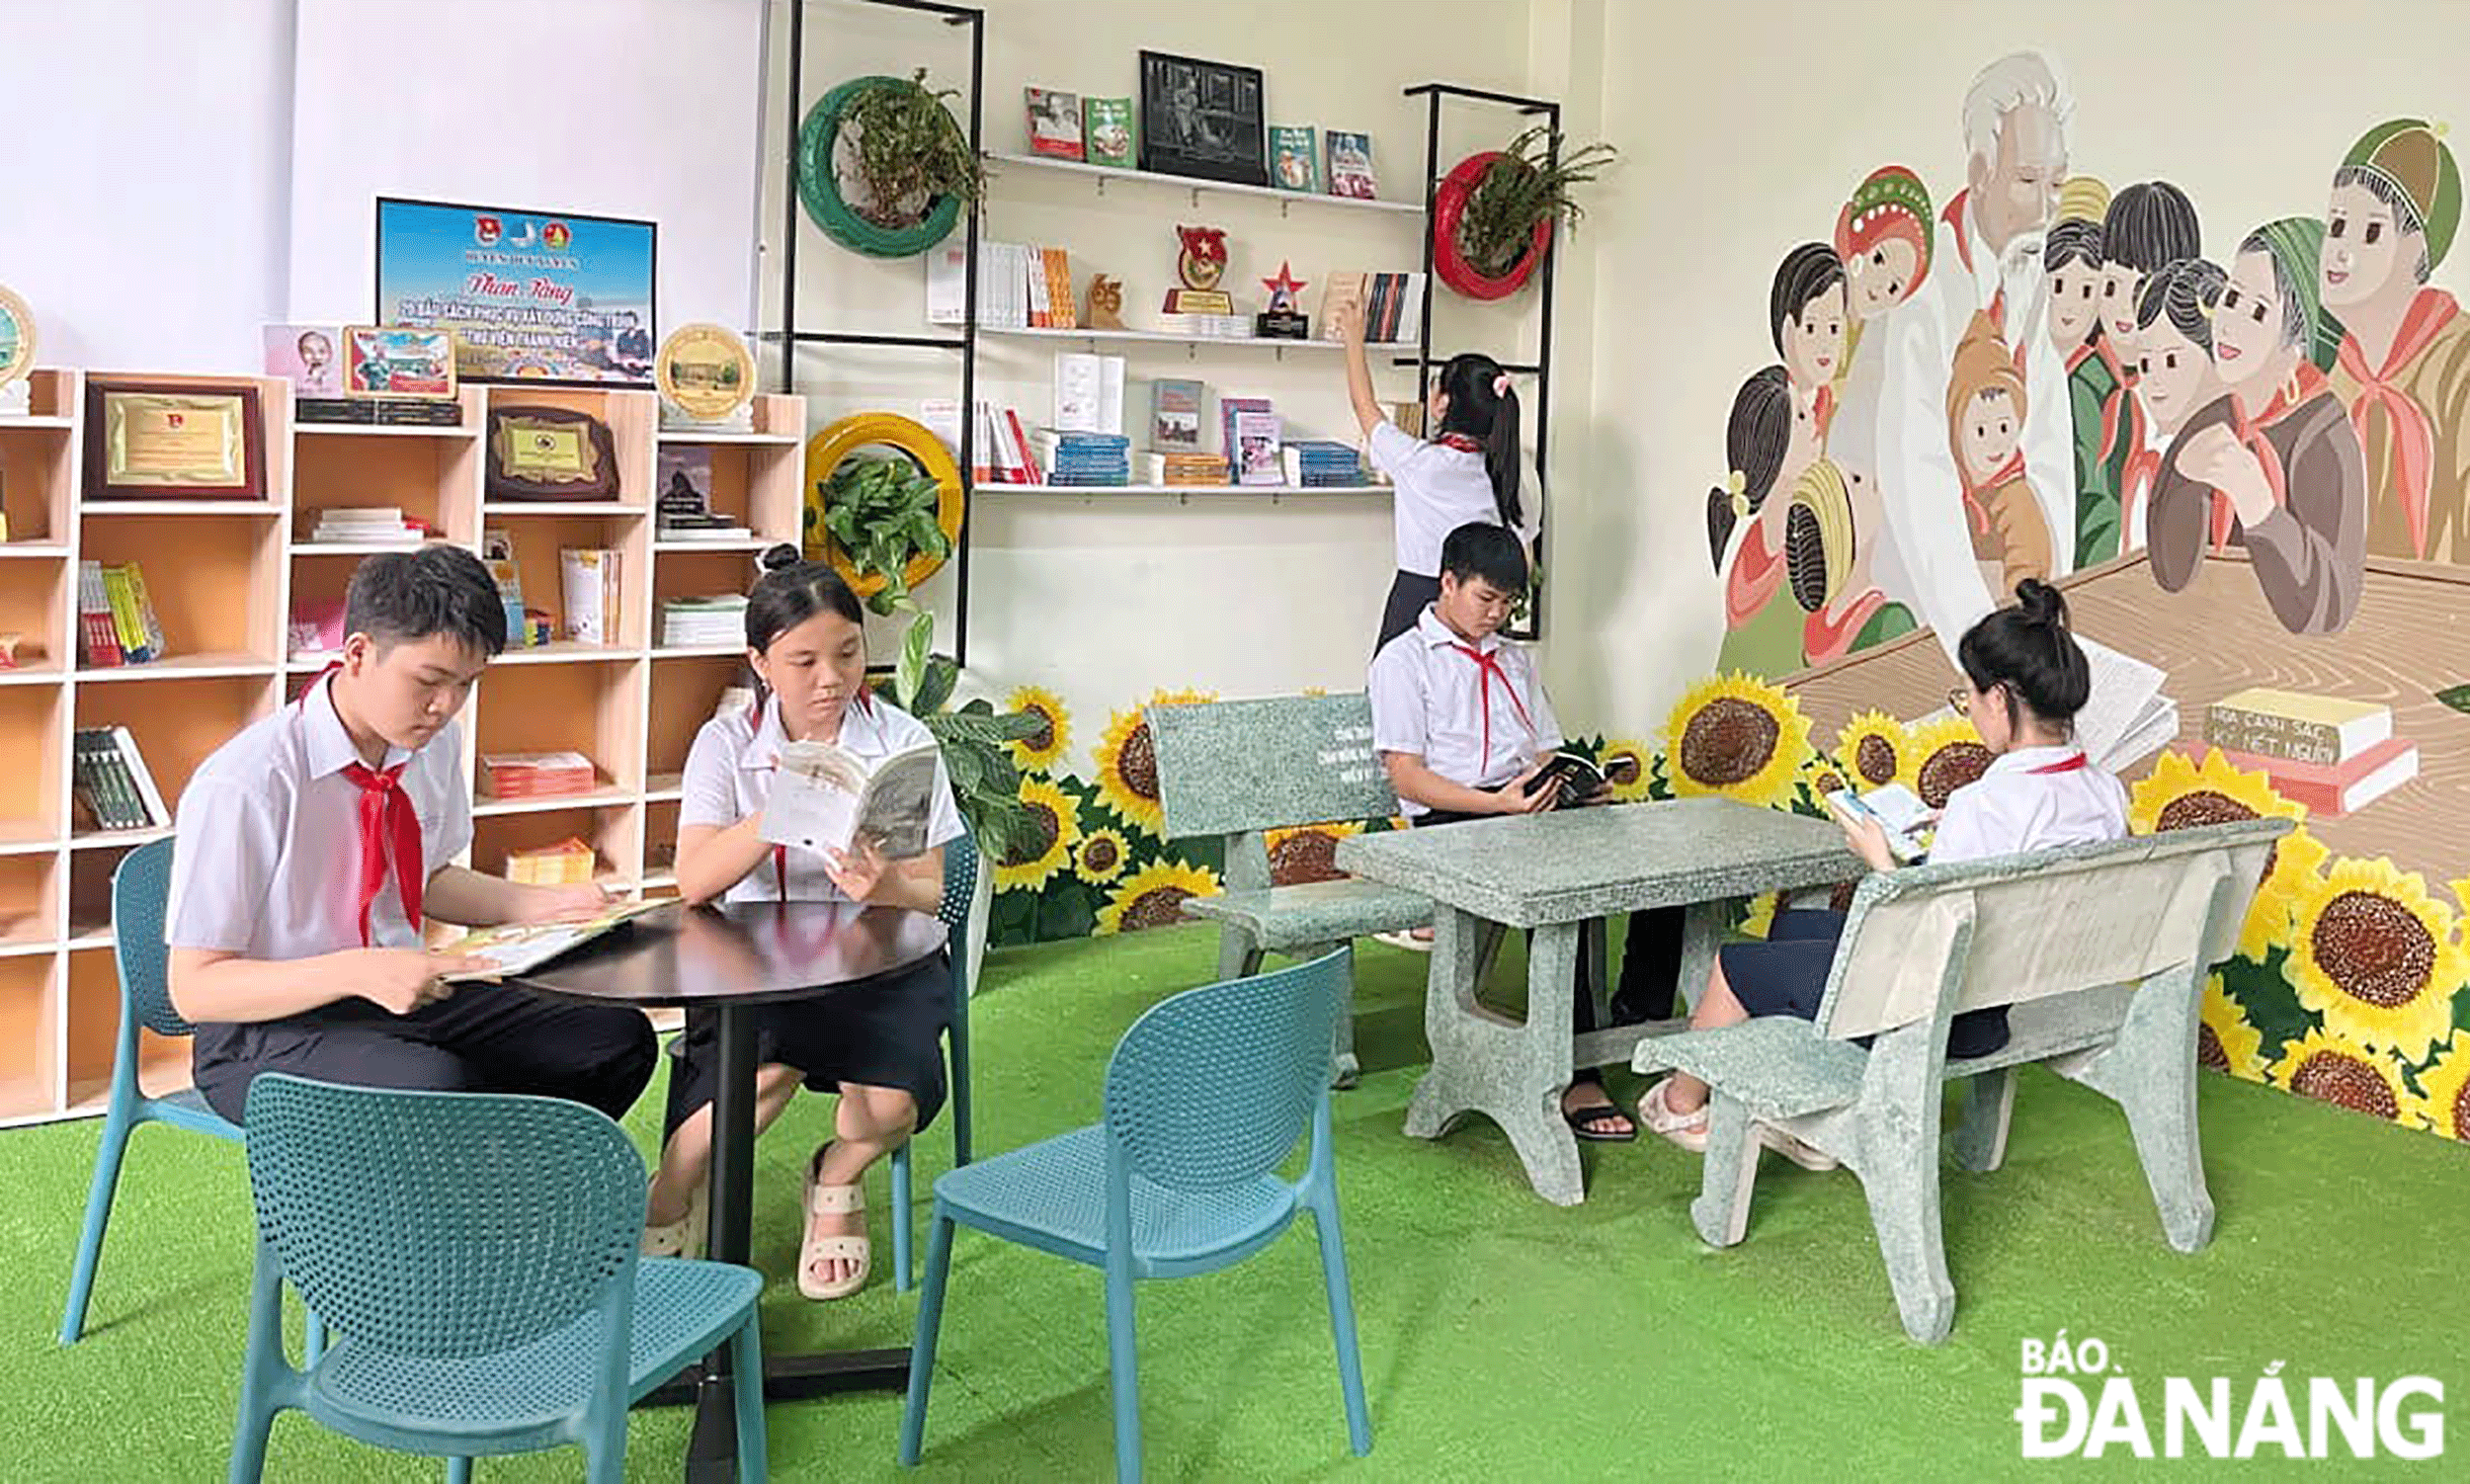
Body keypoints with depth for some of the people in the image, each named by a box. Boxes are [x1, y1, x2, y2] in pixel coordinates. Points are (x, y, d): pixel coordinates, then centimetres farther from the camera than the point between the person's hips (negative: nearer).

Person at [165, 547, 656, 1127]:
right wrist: (357, 971, -32)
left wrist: (541, 905, 2)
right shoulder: (242, 784, -21)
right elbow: (194, 987, -18)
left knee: (618, 1038, -11)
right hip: (270, 1030, -7)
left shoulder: (435, 743, 0)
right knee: (440, 1089, -37)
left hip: (406, 992, 7)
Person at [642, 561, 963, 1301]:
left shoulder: (903, 741, 0)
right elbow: (694, 881, -12)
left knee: (893, 1100, -28)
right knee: (772, 1064, -34)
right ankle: (668, 1200, -3)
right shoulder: (727, 743, 2)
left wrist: (886, 888, -27)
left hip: (877, 962, 1)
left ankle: (837, 1181, 10)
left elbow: (930, 896, -2)